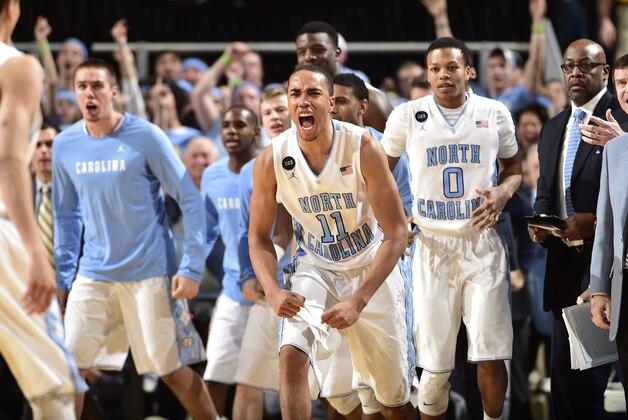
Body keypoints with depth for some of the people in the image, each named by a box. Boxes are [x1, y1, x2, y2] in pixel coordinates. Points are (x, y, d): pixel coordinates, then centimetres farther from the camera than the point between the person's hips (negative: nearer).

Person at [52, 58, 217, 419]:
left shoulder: (146, 137, -10)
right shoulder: (65, 146, 3)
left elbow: (191, 200, -7)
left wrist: (192, 268, -12)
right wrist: (61, 277, 10)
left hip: (149, 274, -4)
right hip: (93, 276, 4)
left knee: (172, 371, 0)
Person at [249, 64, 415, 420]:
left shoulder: (363, 147, -23)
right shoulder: (272, 160, -16)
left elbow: (396, 234, -20)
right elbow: (260, 237, -2)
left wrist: (358, 301, -28)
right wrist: (273, 291, -21)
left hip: (371, 269, -1)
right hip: (315, 268, 1)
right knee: (292, 357, -26)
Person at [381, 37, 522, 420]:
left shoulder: (495, 113, 2)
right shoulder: (407, 116, 0)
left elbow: (514, 167, 15)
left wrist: (502, 193, -6)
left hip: (482, 243, 0)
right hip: (431, 244, 0)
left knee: (491, 355, -6)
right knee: (435, 362, 1)